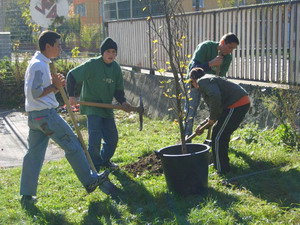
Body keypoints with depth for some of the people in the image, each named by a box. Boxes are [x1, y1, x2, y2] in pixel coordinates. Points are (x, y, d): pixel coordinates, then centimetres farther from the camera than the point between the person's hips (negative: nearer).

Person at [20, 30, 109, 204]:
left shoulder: (39, 64, 17)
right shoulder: (39, 65, -15)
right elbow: (34, 93, -22)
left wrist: (55, 84, 4)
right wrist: (54, 86, -14)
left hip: (35, 116, 10)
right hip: (46, 114, -10)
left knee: (34, 153, 10)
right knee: (72, 145, 1)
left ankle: (27, 194, 14)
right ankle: (89, 181, 12)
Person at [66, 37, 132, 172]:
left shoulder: (116, 68, 4)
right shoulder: (92, 64, -16)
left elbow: (118, 89, 10)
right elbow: (72, 76, -13)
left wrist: (123, 102, -8)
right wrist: (71, 96, -15)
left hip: (107, 107, 7)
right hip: (92, 105, -7)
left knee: (112, 137, 12)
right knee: (95, 138, -13)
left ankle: (104, 160, 35)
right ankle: (94, 167, 3)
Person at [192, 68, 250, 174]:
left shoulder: (203, 81, -2)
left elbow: (215, 96, -24)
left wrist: (212, 118, -12)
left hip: (236, 104, -11)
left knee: (218, 137, -2)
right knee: (223, 134, 24)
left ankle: (222, 169, 6)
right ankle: (223, 164, 36)